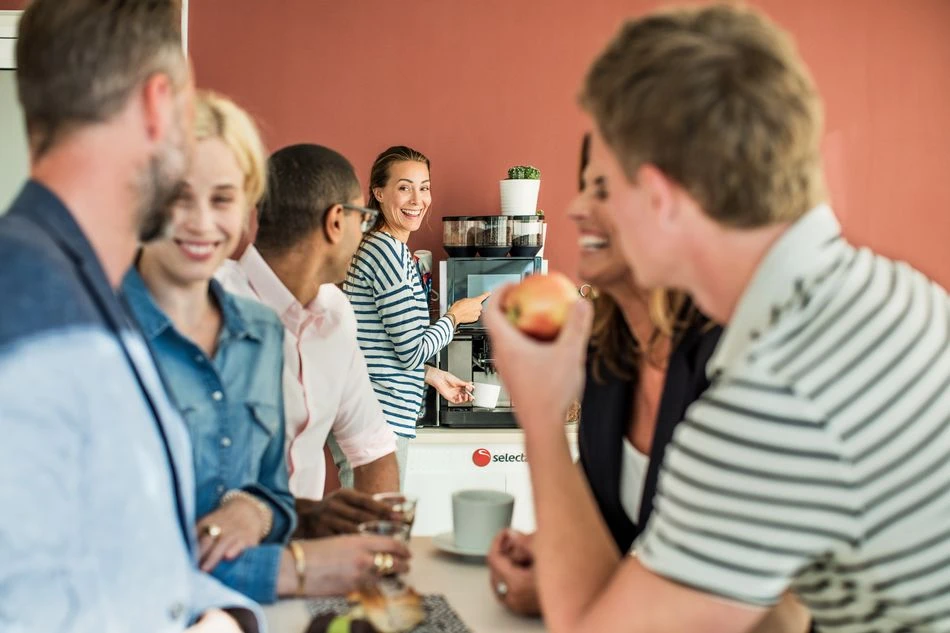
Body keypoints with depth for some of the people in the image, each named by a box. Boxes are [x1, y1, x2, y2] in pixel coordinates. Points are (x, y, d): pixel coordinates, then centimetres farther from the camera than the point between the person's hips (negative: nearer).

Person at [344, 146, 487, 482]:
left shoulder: (381, 248, 16)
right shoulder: (387, 251, -15)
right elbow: (413, 349, -16)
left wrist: (432, 375, 22)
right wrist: (456, 316, 0)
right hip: (378, 421, -10)